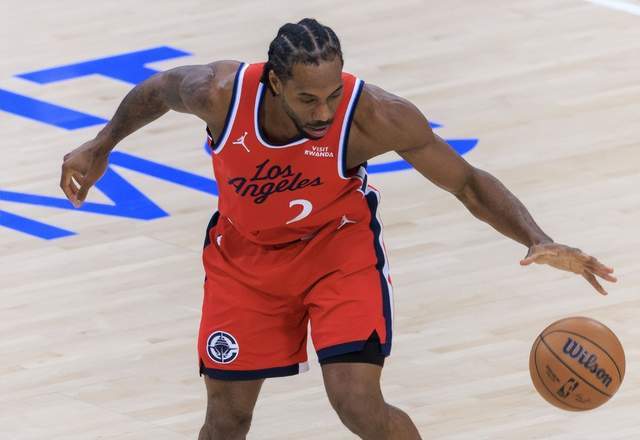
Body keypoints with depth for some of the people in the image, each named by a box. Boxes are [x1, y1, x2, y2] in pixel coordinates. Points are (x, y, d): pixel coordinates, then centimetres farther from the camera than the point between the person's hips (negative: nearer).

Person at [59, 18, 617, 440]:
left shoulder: (374, 116, -32)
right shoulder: (220, 92, -29)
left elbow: (467, 183, -21)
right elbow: (157, 91, -4)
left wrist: (539, 241, -35)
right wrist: (100, 148, 8)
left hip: (338, 246, -2)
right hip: (245, 253, 2)